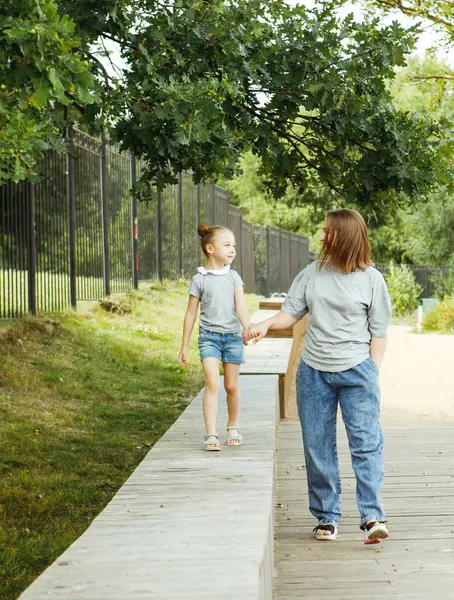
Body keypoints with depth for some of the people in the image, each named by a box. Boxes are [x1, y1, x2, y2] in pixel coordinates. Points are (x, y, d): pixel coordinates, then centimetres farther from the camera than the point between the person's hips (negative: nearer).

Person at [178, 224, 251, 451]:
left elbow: (241, 306, -6)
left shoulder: (233, 277, 5)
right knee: (212, 383, -15)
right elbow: (191, 313, 4)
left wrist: (248, 329, -25)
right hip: (209, 336, -2)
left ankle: (233, 427, 29)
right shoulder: (199, 279, 0)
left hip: (233, 336, 2)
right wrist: (184, 346, 5)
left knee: (231, 386, 9)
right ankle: (210, 435, -16)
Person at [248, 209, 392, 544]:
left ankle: (373, 517, -11)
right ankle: (327, 517, 15)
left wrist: (371, 375, -5)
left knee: (366, 443, -10)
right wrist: (267, 324, -12)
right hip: (313, 371, 4)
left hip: (356, 371, -3)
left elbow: (379, 333, 1)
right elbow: (291, 313, 8)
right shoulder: (312, 274, 9)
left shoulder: (371, 279, 0)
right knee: (318, 447, 5)